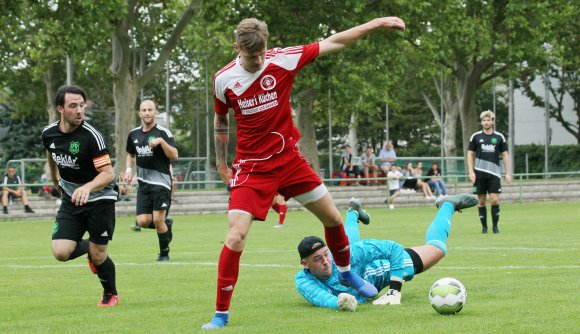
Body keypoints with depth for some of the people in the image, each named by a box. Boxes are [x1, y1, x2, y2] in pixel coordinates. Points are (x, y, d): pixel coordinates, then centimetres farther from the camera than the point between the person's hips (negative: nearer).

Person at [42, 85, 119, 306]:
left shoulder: (91, 136, -22)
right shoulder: (48, 134, -6)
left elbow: (108, 173, -25)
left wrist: (87, 187, -43)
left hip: (100, 199, -4)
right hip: (71, 199, 4)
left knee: (98, 256, -2)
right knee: (61, 252, -12)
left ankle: (111, 294, 28)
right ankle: (88, 247, 23)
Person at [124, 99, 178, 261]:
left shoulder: (163, 132, -6)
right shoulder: (134, 134, 11)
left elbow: (174, 156, -16)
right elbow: (131, 155, 28)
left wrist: (161, 141, -28)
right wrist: (129, 169, 10)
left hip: (161, 182, -5)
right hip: (143, 183, 5)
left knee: (158, 220, -10)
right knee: (143, 221, -6)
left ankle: (164, 254, 9)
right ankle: (167, 223, 25)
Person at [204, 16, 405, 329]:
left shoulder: (283, 60, -11)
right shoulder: (223, 79, -9)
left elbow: (333, 43, -6)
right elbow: (221, 118, 9)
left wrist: (376, 23, -7)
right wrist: (221, 161, 10)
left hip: (288, 159, 2)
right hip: (251, 168, -2)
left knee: (332, 217, 11)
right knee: (235, 237, -16)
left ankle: (346, 272, 41)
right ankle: (220, 315, -7)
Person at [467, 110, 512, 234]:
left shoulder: (499, 137, 6)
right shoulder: (476, 136, 5)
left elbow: (505, 155, 10)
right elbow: (470, 154, 7)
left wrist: (508, 173, 3)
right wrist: (471, 171, -4)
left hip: (494, 173, 0)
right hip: (480, 173, 0)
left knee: (495, 200, -8)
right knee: (482, 201, 2)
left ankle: (495, 226, 3)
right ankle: (484, 226, 10)